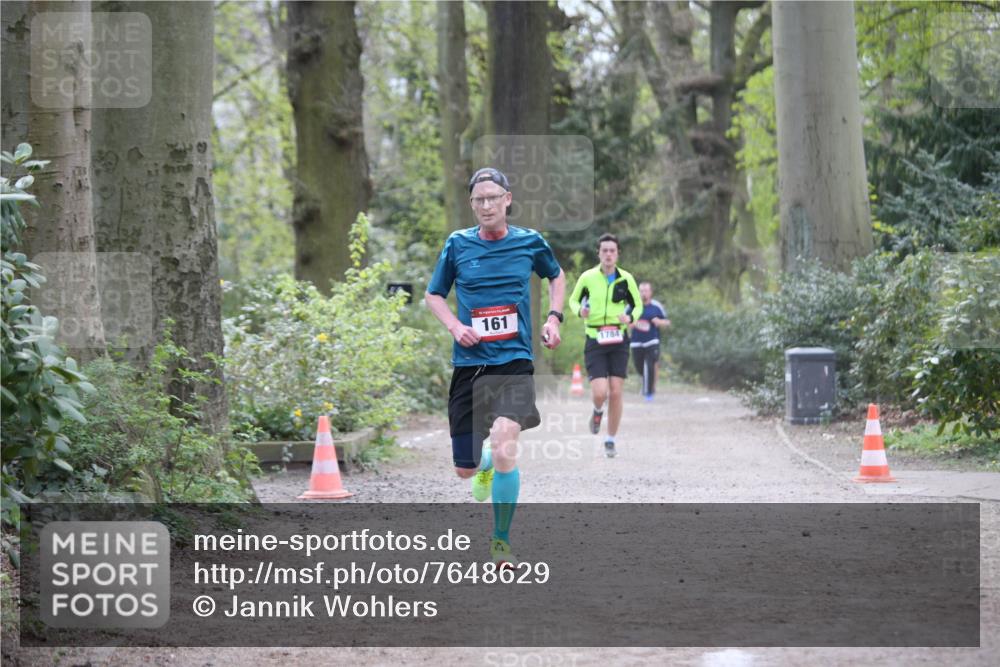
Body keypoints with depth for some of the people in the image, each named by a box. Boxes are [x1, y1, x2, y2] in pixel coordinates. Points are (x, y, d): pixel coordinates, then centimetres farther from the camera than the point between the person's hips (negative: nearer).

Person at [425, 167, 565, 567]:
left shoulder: (530, 242, 1)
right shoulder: (458, 244, 1)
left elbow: (557, 276, 22)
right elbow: (434, 295, 13)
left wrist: (553, 318, 7)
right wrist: (455, 326, -6)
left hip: (514, 360, -2)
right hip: (469, 364, 2)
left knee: (504, 444, -25)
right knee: (464, 470, 5)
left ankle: (500, 540, -8)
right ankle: (486, 465, 45)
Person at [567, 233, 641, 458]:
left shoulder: (626, 279, 0)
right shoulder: (587, 277, -2)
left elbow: (637, 305, 12)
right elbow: (574, 300, 12)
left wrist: (629, 318, -9)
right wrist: (580, 311, -10)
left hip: (618, 340, 1)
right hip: (595, 340, -1)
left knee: (616, 393, -2)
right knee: (599, 393, -13)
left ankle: (610, 441, 12)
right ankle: (598, 411, 24)